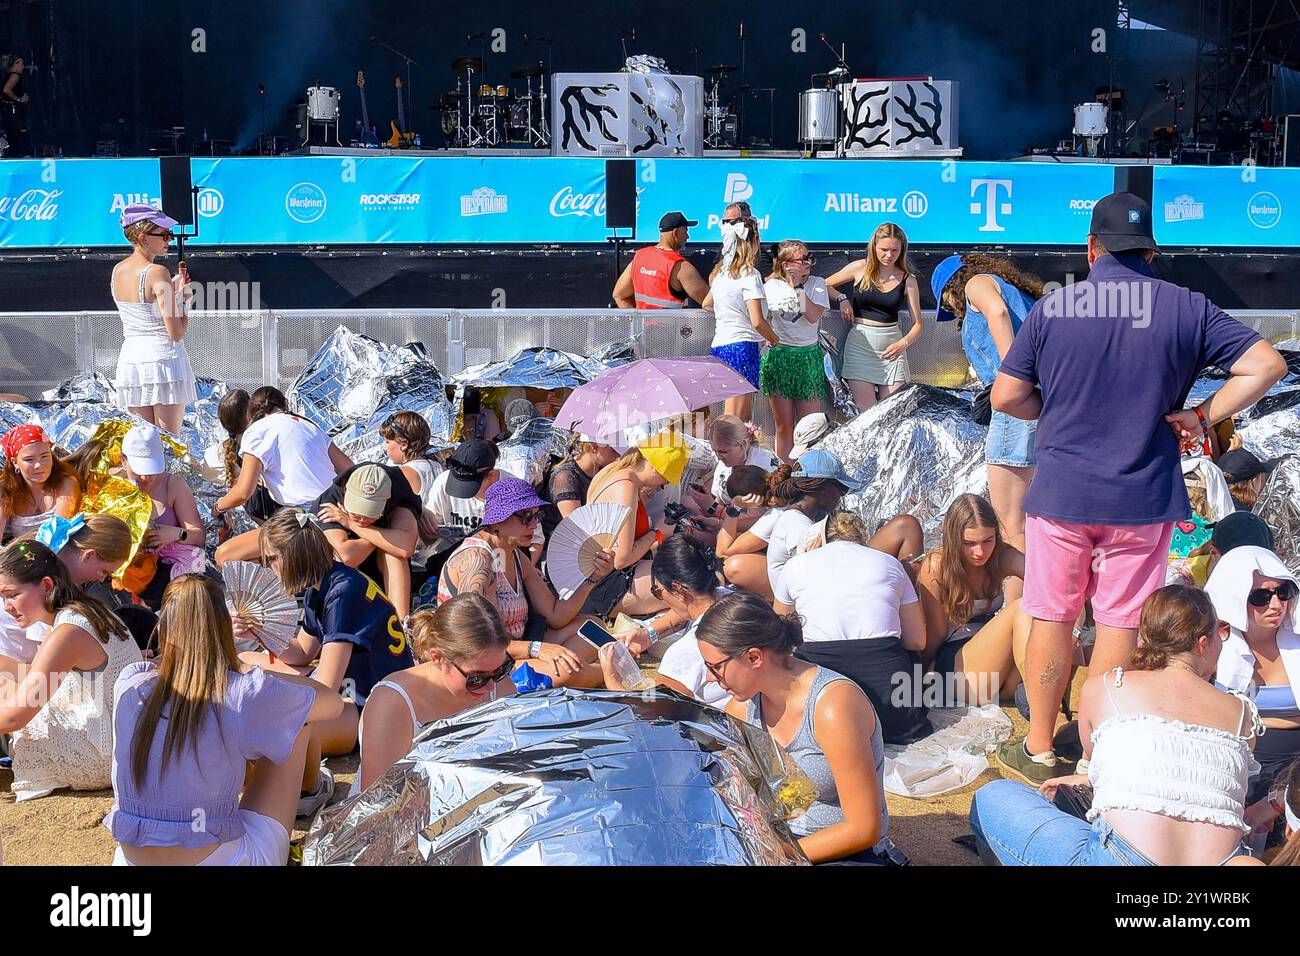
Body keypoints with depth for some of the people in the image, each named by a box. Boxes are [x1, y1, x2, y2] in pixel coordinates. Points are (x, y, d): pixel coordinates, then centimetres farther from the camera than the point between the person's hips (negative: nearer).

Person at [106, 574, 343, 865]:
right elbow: (334, 703, 3)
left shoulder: (128, 685, -5)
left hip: (132, 858, 4)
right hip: (218, 861, -4)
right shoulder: (245, 695, -16)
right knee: (297, 723, 13)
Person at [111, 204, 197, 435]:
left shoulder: (118, 270, 8)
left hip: (130, 360, 7)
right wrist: (183, 297, -1)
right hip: (164, 359, -7)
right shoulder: (157, 272, -14)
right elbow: (176, 333, -15)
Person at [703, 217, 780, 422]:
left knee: (744, 420, 13)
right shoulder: (749, 274, -10)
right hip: (741, 346, -9)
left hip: (719, 346, 9)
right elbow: (757, 321, -15)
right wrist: (774, 340, 2)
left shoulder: (721, 272, 14)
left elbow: (706, 305, 32)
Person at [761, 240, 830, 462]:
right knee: (784, 426, 3)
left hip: (808, 355, 0)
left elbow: (813, 316, -12)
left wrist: (798, 287, -10)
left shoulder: (817, 284, 4)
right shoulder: (771, 286, 5)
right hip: (777, 357, 0)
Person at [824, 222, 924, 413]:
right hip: (860, 343, -1)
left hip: (891, 347, 1)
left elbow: (918, 324, 1)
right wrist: (842, 299, -4)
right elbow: (825, 285, 14)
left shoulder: (907, 280, 3)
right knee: (866, 413, -9)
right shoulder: (860, 268, 2)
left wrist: (903, 344, -17)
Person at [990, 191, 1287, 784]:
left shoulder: (1051, 308, -5)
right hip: (1144, 496, 1)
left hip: (1061, 492, 0)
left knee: (1051, 620, 11)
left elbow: (1006, 397, -2)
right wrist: (1201, 417, -2)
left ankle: (1038, 748, 20)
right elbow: (1266, 366, -7)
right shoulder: (1188, 309, -3)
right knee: (1120, 624, 10)